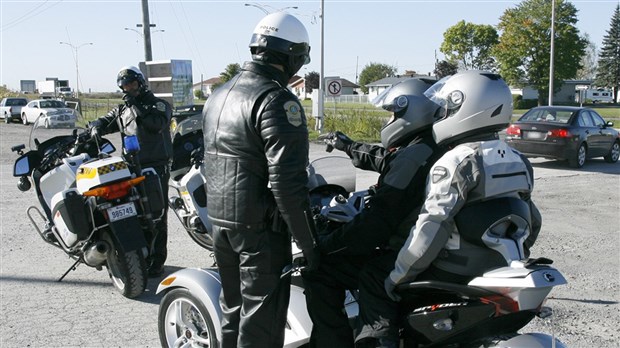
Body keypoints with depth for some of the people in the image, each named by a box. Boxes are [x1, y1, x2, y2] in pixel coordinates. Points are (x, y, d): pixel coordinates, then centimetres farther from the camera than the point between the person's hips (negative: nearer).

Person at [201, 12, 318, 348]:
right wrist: (308, 243, -16)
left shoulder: (218, 95, 11)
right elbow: (287, 181, -23)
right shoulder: (277, 100, -16)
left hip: (218, 220, 9)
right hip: (260, 228, -8)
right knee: (261, 320, 2)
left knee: (233, 308, 21)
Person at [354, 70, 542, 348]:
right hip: (499, 272, 8)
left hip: (455, 275, -8)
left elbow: (432, 227, -25)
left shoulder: (457, 163, -20)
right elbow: (532, 221, 13)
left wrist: (397, 277, -15)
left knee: (373, 274, 6)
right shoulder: (519, 162, 6)